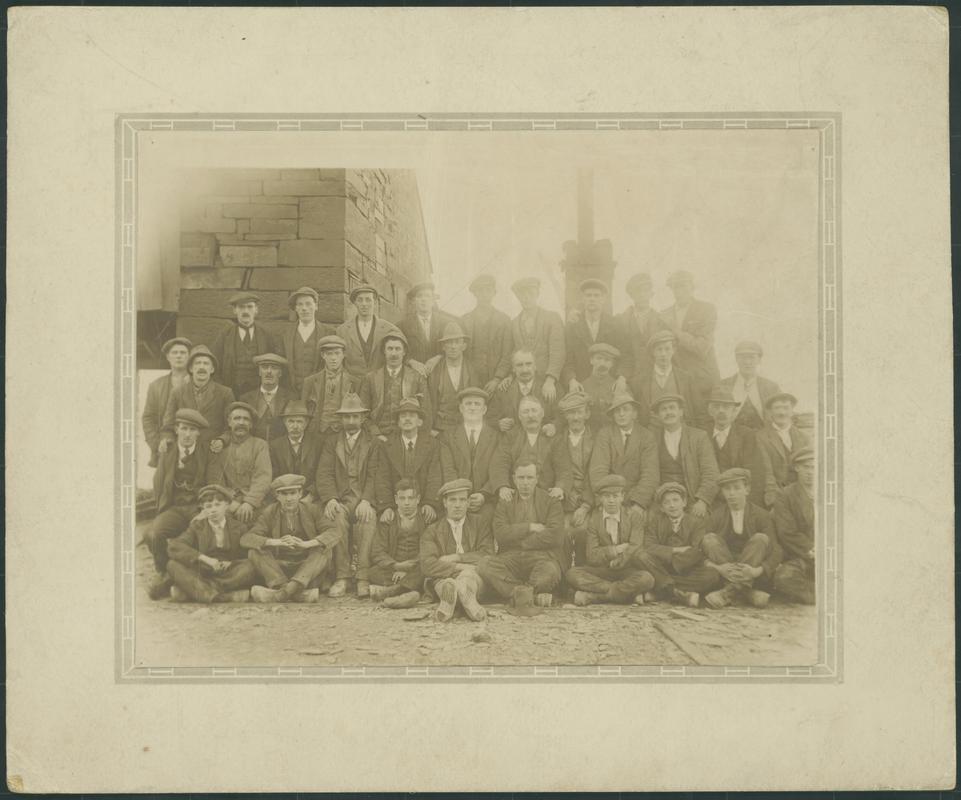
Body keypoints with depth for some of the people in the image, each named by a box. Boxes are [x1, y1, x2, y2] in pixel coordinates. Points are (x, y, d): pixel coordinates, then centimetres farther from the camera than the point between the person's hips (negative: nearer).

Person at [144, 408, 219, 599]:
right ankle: (164, 575, -3)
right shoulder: (166, 455, 17)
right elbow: (159, 488, 14)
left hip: (199, 507, -1)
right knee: (152, 534, -30)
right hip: (174, 508, 2)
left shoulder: (207, 455, 13)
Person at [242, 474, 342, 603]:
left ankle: (281, 593, -44)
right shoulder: (269, 513, 3)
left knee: (325, 550, -27)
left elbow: (334, 532, -11)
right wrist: (275, 542, -28)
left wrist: (305, 544, -28)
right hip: (279, 567, 0)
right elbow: (245, 539, -9)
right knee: (255, 552, -22)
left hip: (307, 566, 0)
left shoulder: (311, 510, 3)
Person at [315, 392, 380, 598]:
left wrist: (366, 501, -16)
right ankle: (341, 578, -31)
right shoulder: (331, 443, 18)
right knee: (338, 517, -33)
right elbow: (324, 474, 5)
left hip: (363, 501, -1)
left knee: (368, 518, -34)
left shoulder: (373, 443, 14)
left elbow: (373, 476, 2)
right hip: (339, 500, 1)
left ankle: (363, 579, -35)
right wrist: (330, 499, -14)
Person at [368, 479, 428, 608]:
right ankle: (408, 592, -41)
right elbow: (377, 553, 2)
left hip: (415, 571, -1)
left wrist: (409, 568, -19)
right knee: (374, 572, -28)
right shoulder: (387, 521, 14)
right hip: (392, 570, 1)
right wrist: (396, 565, -18)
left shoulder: (427, 520, 9)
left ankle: (388, 590, -44)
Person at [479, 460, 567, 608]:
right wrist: (530, 527, -7)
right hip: (511, 557, 3)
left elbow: (555, 536, -6)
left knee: (550, 572, -39)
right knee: (484, 569, -28)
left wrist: (521, 542, -2)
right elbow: (500, 535, 0)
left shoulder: (551, 502, 9)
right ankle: (534, 595, -25)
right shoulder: (504, 503, 16)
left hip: (542, 556, -2)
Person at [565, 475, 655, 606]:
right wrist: (617, 549, -16)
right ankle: (629, 593, -27)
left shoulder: (634, 518, 2)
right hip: (602, 572, 1)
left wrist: (614, 564, -17)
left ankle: (592, 596, -27)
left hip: (628, 571, -1)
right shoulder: (593, 520, 3)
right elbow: (592, 557, -8)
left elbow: (635, 550, -12)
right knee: (572, 574, -26)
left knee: (646, 580, -34)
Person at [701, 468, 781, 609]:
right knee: (709, 539, -19)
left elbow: (776, 551, -10)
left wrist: (757, 571, -29)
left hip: (751, 572, -1)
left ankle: (730, 592, -37)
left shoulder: (761, 516, 0)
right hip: (724, 574, 1)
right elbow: (704, 553, -4)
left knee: (761, 539, -24)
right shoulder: (716, 517, 5)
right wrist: (718, 568, -27)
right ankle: (746, 591, -33)